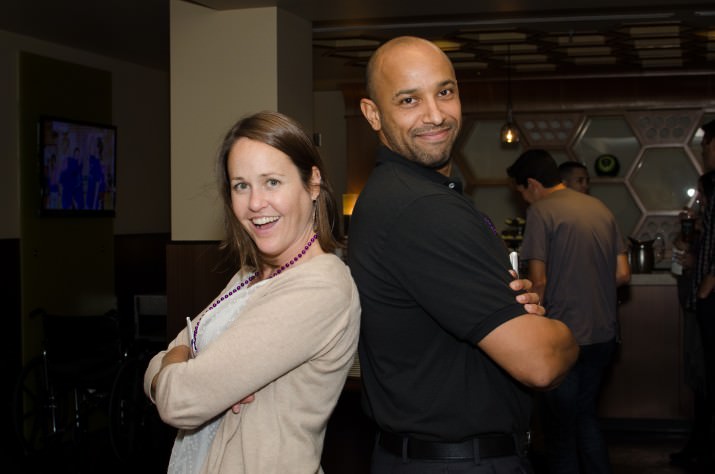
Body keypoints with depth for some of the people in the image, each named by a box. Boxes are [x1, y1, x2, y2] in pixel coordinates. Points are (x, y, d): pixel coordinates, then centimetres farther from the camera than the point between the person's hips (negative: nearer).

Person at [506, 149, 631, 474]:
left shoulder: (540, 211, -11)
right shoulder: (600, 209, 8)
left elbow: (539, 281, -15)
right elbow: (622, 274, 7)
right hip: (603, 334, 7)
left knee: (561, 428, 6)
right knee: (587, 416, 22)